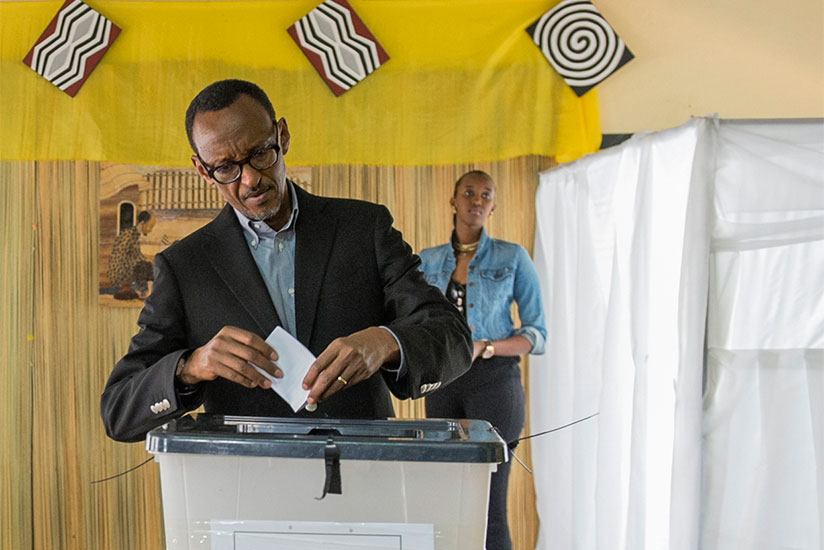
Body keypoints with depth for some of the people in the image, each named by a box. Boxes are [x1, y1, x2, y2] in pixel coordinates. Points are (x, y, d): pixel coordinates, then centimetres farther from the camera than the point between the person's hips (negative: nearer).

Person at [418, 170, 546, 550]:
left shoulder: (513, 257, 1)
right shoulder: (428, 261, 11)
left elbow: (537, 333, -1)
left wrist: (483, 347, -16)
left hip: (494, 381, -3)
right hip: (443, 383, 4)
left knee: (490, 509, -4)